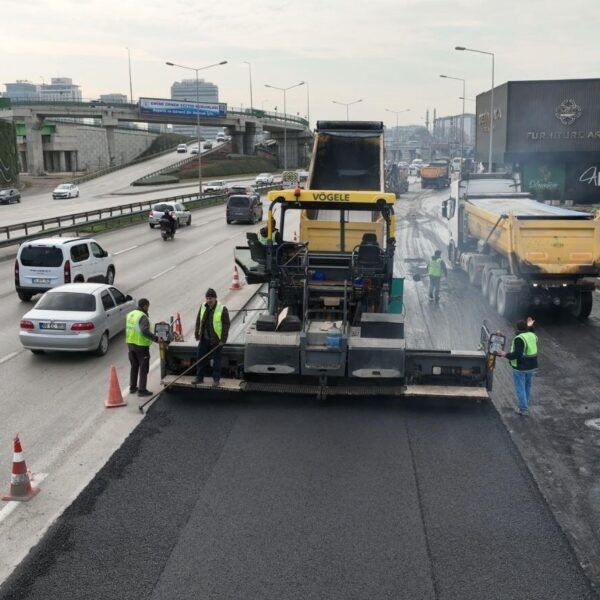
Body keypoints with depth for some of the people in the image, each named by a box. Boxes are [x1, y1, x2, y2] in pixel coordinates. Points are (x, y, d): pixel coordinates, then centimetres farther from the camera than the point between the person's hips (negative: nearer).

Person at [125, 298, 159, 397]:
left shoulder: (130, 314, 8)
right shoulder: (143, 317, -18)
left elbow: (127, 329, 15)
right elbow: (145, 331, -31)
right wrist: (156, 339, -27)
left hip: (130, 344, 8)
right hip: (141, 345, -8)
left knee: (134, 366, 20)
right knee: (144, 368, 2)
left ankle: (132, 387, 28)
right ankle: (142, 390, 4)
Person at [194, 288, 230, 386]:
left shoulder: (222, 309, -12)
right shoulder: (203, 307, 5)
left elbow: (226, 325, -11)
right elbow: (198, 321, 14)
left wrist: (223, 340, -13)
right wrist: (197, 334, 10)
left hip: (216, 340, -5)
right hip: (204, 339, 5)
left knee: (216, 360, 4)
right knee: (201, 358, 11)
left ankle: (216, 379, 15)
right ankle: (199, 378, 22)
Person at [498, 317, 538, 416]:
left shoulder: (519, 339, -22)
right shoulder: (532, 335, 3)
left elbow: (517, 354, -28)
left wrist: (506, 355, -16)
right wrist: (530, 327, 29)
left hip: (520, 368, -8)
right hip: (532, 367, 8)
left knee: (520, 389, 3)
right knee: (528, 387, 19)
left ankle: (523, 409, 6)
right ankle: (525, 405, 32)